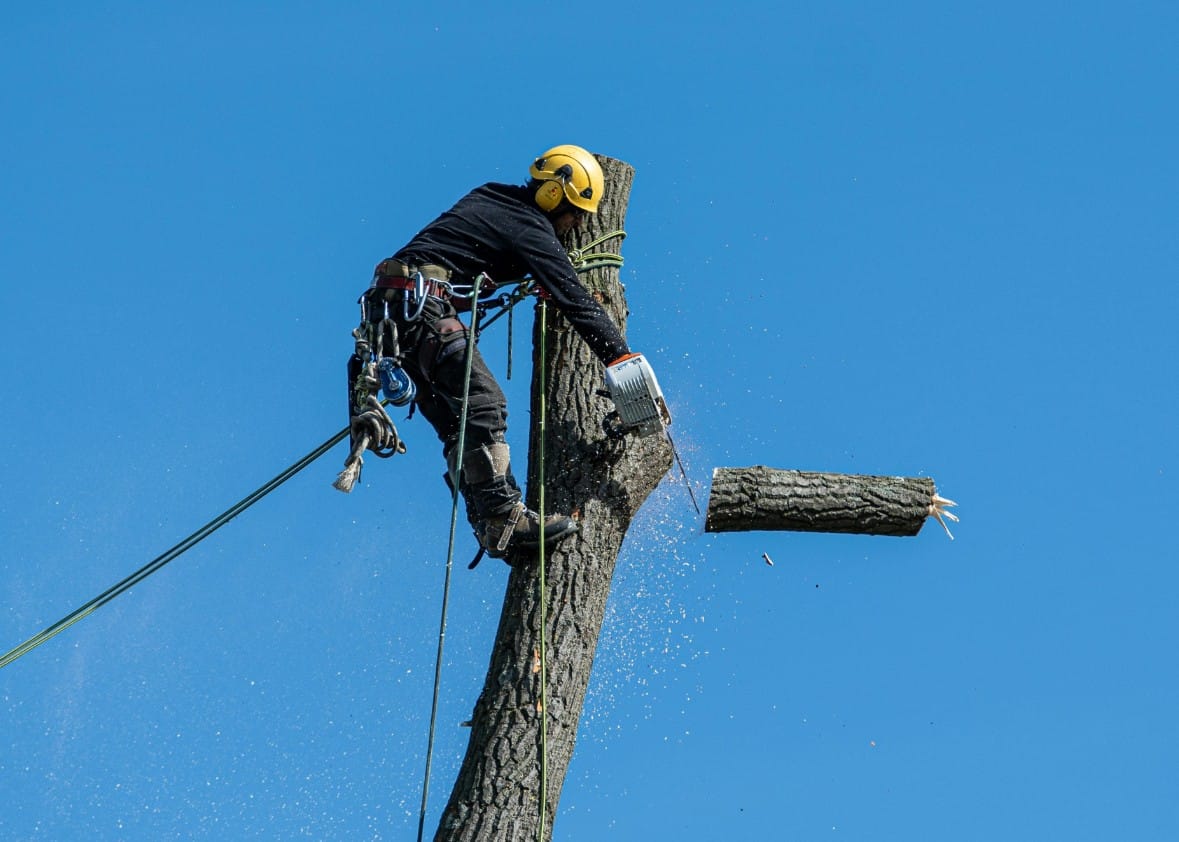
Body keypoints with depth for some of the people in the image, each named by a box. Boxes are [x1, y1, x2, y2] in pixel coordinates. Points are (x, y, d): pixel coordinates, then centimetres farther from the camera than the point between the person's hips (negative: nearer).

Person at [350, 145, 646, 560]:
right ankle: (505, 518, -27)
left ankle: (490, 527, -4)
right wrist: (624, 361, -12)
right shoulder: (529, 227, -5)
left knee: (455, 424, 4)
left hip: (388, 307, 10)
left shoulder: (493, 199, 20)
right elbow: (574, 301, -10)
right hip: (421, 303, -10)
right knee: (483, 404, -17)